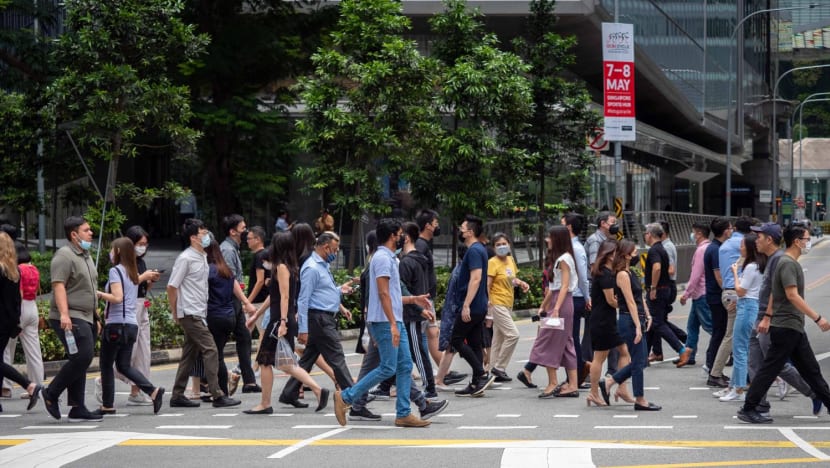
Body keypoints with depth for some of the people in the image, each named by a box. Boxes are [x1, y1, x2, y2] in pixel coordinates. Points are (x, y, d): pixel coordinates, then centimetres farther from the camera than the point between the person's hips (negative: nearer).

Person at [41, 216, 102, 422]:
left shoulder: (85, 256, 20)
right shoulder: (65, 255, -10)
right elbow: (58, 286, -19)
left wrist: (96, 318, 25)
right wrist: (64, 314, -29)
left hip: (85, 319, 10)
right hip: (70, 319, -10)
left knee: (80, 362, 7)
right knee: (82, 357, -18)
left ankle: (77, 409, 8)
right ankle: (51, 393, -5)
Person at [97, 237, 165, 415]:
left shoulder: (115, 270, -10)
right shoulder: (133, 273, 15)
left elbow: (117, 298, -21)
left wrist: (99, 294, -8)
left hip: (116, 325, -8)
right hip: (132, 325, 8)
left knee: (106, 365, 3)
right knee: (124, 365, 10)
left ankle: (107, 405, 6)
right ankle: (153, 391, -7)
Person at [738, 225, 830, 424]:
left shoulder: (791, 263, 15)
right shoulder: (787, 264, -16)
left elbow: (775, 294, 20)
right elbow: (792, 295, -25)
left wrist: (767, 317, 21)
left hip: (794, 328, 10)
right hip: (785, 327, -10)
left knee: (811, 370, 12)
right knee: (770, 369, -5)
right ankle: (748, 410, 0)